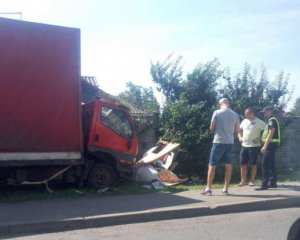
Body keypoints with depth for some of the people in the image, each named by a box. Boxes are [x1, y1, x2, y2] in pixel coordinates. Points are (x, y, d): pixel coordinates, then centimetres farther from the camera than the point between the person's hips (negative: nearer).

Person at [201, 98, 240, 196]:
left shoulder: (217, 112, -6)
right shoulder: (235, 115, 4)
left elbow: (211, 128, -1)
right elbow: (237, 130, 9)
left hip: (218, 142, -3)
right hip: (230, 142, 3)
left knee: (212, 165, 2)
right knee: (228, 166, 8)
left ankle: (208, 188, 3)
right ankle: (225, 189, 11)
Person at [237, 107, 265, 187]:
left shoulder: (259, 122, -8)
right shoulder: (244, 121, 10)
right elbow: (240, 129, 23)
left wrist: (259, 138, -15)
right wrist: (240, 137, 7)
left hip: (254, 146, -5)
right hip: (244, 145, 5)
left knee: (253, 164, 3)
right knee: (243, 164, 4)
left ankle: (252, 181, 14)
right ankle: (243, 181, 12)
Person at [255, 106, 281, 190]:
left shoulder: (272, 120, -12)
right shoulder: (271, 121, 19)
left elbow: (271, 134, -19)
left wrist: (265, 146, -21)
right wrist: (265, 146, 20)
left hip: (270, 145, -10)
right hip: (271, 145, 10)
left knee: (265, 164, -11)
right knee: (271, 164, 13)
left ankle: (264, 184, -12)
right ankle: (273, 182, 19)